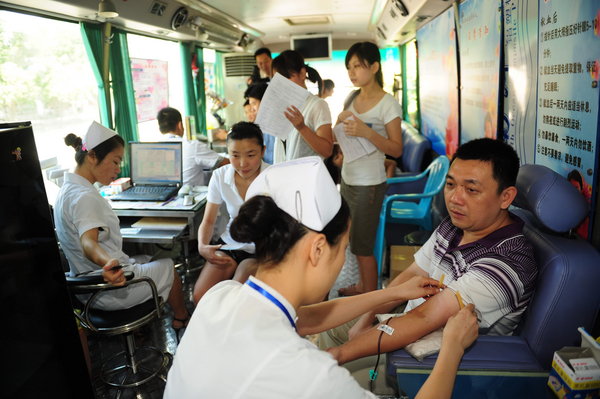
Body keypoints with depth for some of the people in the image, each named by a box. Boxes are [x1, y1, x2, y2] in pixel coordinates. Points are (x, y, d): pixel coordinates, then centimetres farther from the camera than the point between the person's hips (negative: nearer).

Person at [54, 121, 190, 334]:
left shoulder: (68, 189, 5)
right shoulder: (85, 197, -27)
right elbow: (89, 243, -42)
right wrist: (108, 262, -61)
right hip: (110, 293, -10)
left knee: (146, 260, 29)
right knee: (169, 267, 12)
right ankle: (181, 318, 34)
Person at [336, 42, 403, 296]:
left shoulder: (388, 104, -13)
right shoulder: (352, 98, 7)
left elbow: (397, 150, -15)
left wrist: (367, 132, -28)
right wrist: (340, 122, -5)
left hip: (369, 184, -7)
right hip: (348, 178, 7)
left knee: (363, 246, 2)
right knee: (354, 240, 18)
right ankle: (362, 286, 37)